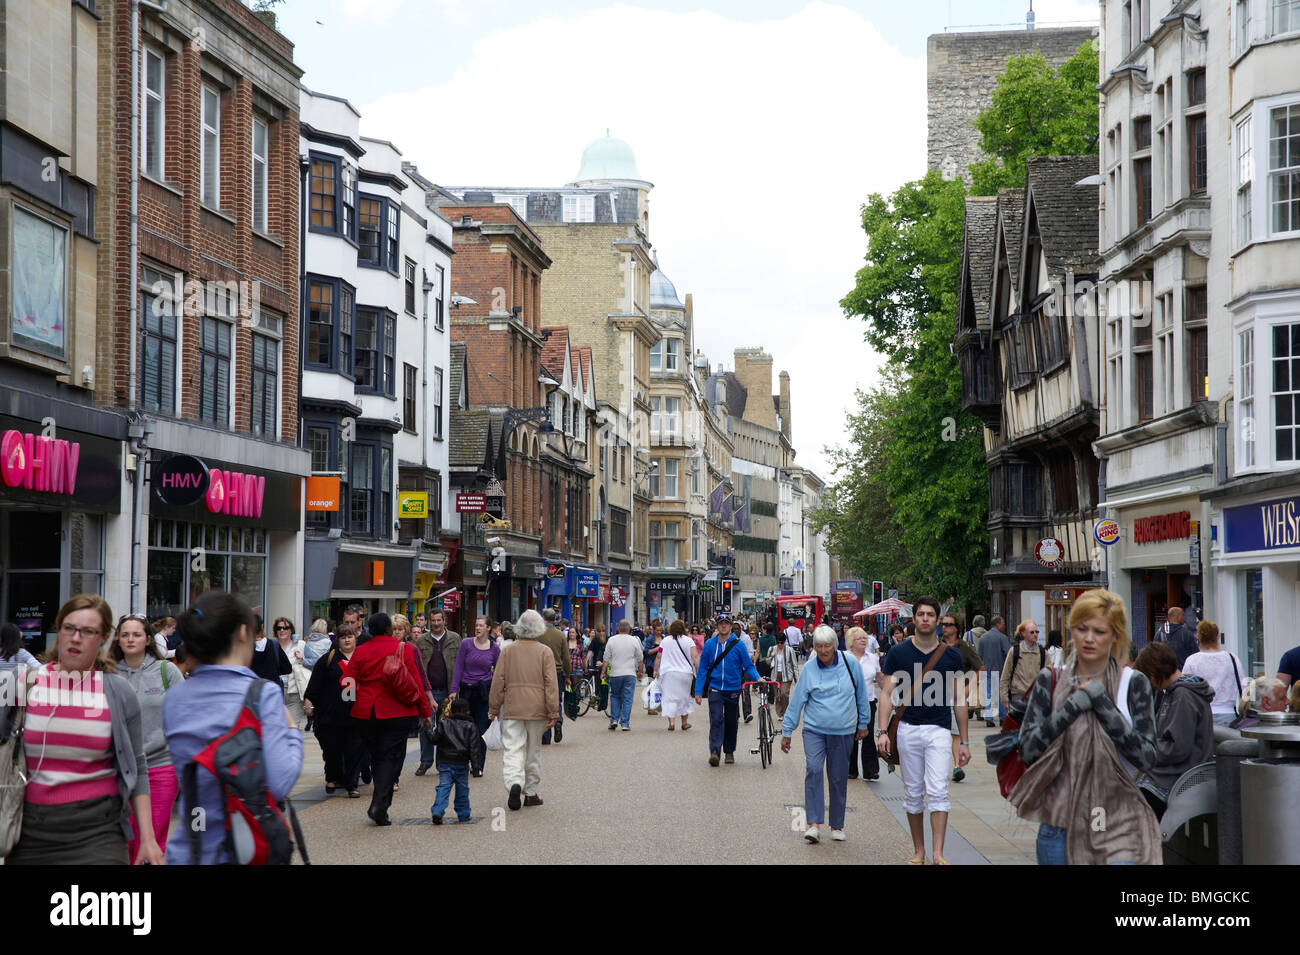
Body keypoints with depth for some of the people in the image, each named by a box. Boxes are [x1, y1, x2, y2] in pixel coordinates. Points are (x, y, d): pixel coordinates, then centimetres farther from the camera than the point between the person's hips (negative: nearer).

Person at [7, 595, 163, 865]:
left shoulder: (119, 693, 5)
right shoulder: (23, 681, 6)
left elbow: (137, 767, 9)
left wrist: (147, 837, 4)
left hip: (96, 833, -1)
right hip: (29, 830, 1)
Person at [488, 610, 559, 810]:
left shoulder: (508, 650, 1)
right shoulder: (545, 652, -2)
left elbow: (498, 681, 2)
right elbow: (551, 684, -6)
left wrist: (494, 708, 11)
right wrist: (552, 713, -3)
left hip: (512, 709, 0)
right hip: (537, 709, 0)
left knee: (512, 749, -4)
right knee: (534, 750, 12)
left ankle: (514, 783, -28)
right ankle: (531, 793, 18)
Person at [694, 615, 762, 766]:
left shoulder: (738, 645, -2)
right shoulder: (710, 644, 0)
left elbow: (748, 665, 2)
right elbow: (702, 668, 3)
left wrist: (757, 678, -17)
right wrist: (698, 691, 0)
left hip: (732, 690, 1)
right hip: (715, 689, -1)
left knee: (731, 722, 11)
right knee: (716, 720, -14)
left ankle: (729, 751, 25)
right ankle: (714, 752, -21)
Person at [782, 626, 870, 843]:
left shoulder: (850, 664, -1)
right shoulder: (809, 669, -2)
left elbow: (861, 695, 12)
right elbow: (796, 701, 4)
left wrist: (863, 723, 18)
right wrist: (787, 731, 6)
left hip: (843, 732, 1)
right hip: (814, 730, -1)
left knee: (838, 778, 6)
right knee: (813, 770, -18)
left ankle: (837, 826, 19)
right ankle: (814, 824, -19)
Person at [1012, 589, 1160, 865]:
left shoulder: (1133, 683, 2)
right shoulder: (1050, 682, 5)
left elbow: (1146, 757, -7)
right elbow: (1028, 749, -3)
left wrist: (1103, 704, -13)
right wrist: (1072, 707, -12)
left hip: (1117, 823, -2)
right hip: (1059, 819, 2)